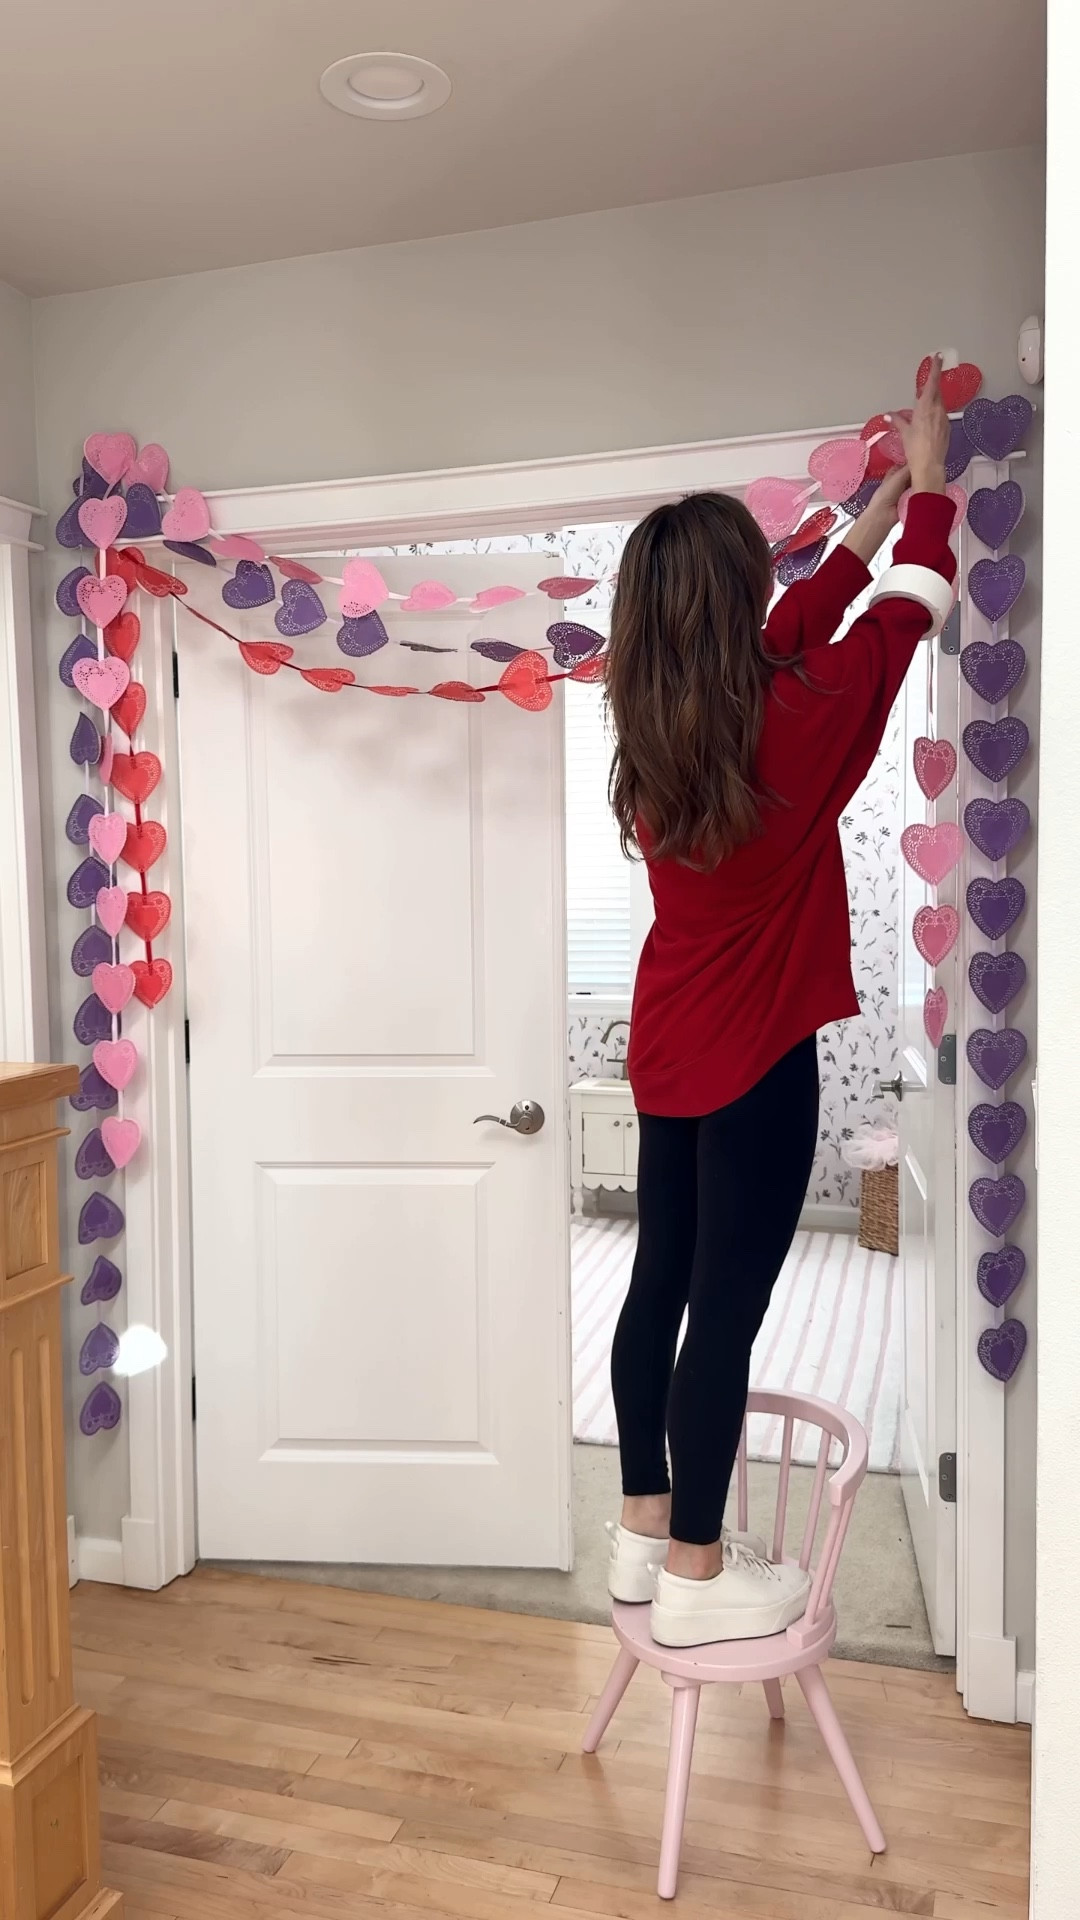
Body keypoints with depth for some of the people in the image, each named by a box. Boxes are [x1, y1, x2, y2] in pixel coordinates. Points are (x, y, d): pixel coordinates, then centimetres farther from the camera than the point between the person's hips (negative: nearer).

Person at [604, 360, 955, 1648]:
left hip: (667, 1051, 8)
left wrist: (874, 516, 25)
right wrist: (929, 486, 15)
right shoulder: (791, 723, -18)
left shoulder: (652, 723, 0)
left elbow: (794, 633, 16)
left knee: (660, 1285, 15)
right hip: (756, 1060, -7)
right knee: (726, 1310, 2)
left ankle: (645, 1530, 29)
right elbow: (902, 618, -1)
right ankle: (696, 1575, 16)